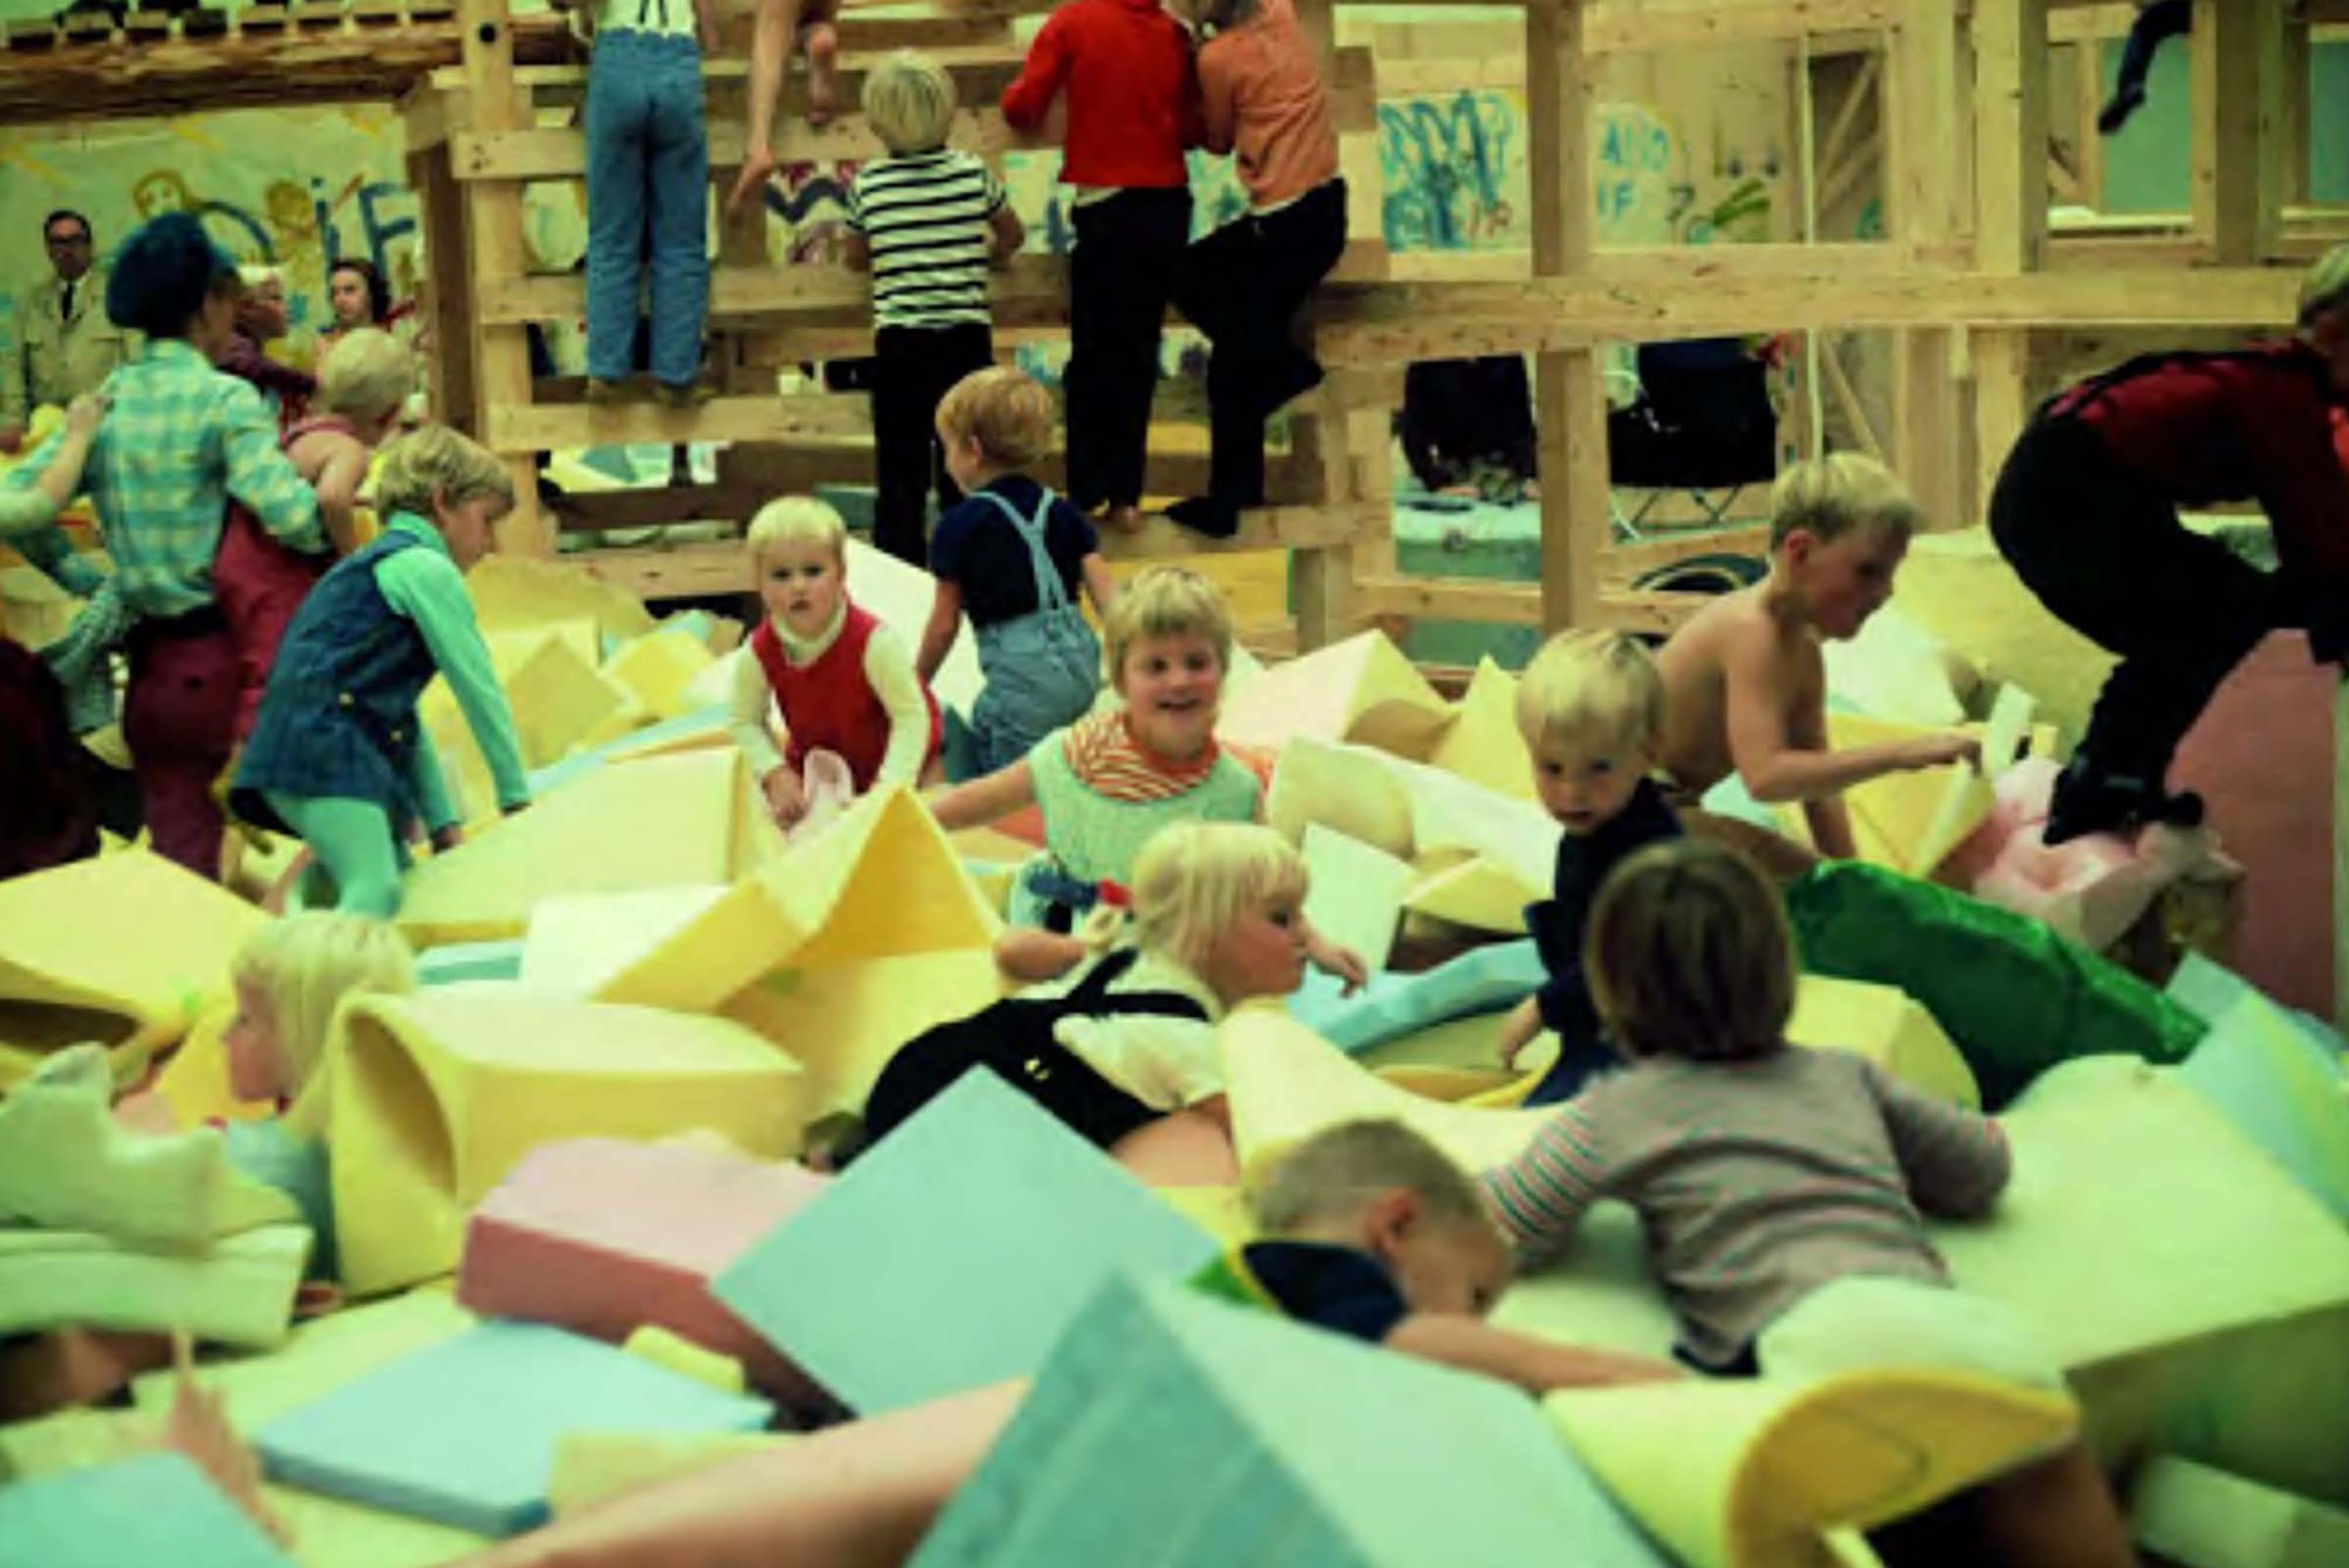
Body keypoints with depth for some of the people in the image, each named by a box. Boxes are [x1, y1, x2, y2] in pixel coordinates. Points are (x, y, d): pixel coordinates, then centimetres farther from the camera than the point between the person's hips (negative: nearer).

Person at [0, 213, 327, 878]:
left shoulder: (105, 401, 8)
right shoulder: (225, 399, -10)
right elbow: (288, 515, -22)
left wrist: (85, 580, 11)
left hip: (150, 666, 6)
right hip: (223, 656, -6)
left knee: (180, 861, 7)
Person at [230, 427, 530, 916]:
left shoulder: (372, 566, 30)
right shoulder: (426, 569, -1)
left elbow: (404, 717, 28)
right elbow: (479, 689, -3)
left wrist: (444, 824, 24)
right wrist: (517, 798, 5)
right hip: (325, 750, -10)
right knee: (375, 894, -25)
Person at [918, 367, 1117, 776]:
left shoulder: (959, 526, 0)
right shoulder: (1063, 514, 15)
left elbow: (945, 624, 6)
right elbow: (1107, 593, 8)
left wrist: (915, 686, 20)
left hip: (1023, 673, -6)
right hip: (1081, 660, 7)